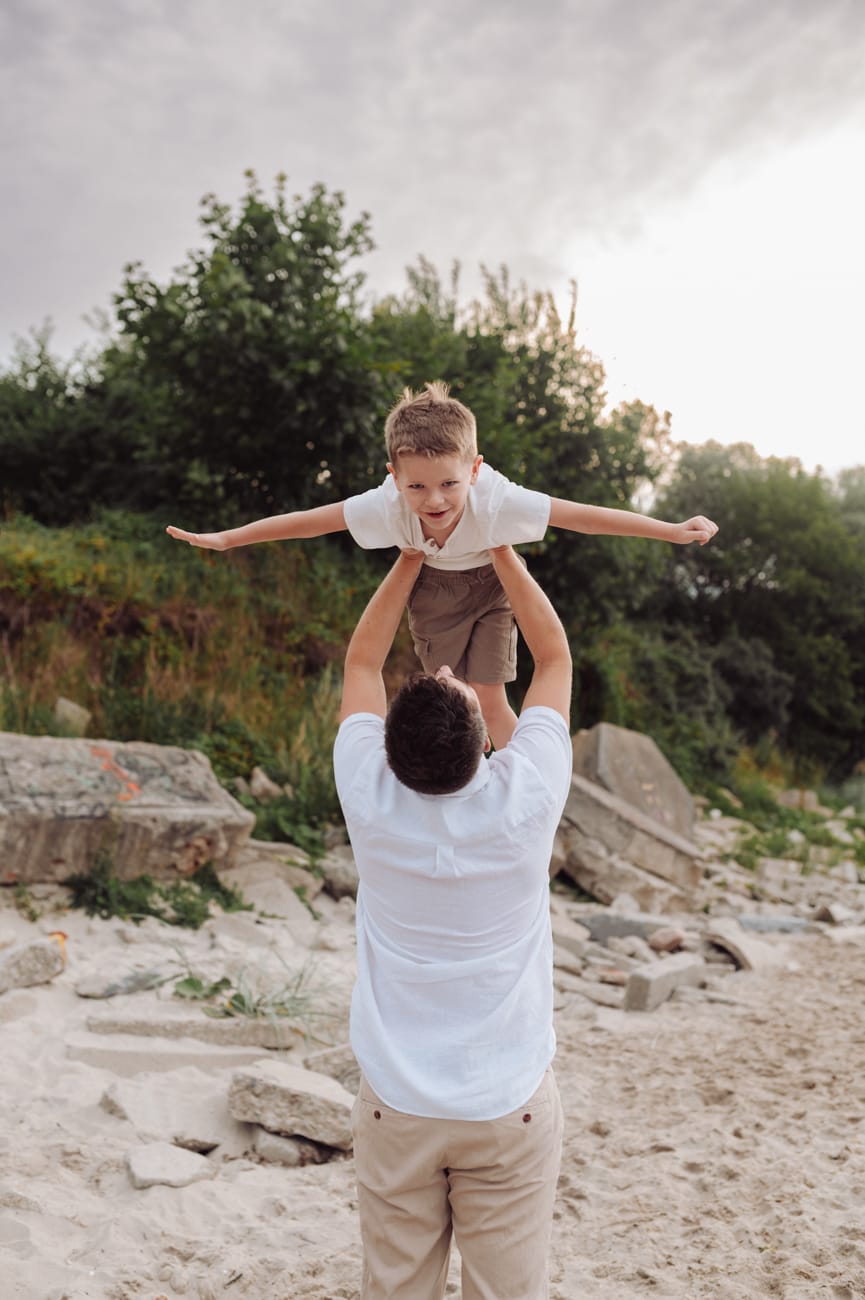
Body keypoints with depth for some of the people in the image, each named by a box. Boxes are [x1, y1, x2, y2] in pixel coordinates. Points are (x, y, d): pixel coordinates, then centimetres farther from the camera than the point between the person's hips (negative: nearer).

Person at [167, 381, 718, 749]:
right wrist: (224, 539, -22)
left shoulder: (497, 502, -43)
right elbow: (307, 521, -27)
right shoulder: (387, 506, -38)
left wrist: (673, 530, -41)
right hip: (432, 584, 2)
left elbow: (583, 516, -40)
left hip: (489, 581, -2)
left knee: (490, 699, -6)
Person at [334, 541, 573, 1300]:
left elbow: (361, 662, 4)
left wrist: (410, 559, 8)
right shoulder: (523, 801, -17)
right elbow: (555, 657, -1)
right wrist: (503, 552, 5)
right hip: (511, 1103, -1)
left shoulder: (370, 799, -15)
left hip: (395, 1102, 1)